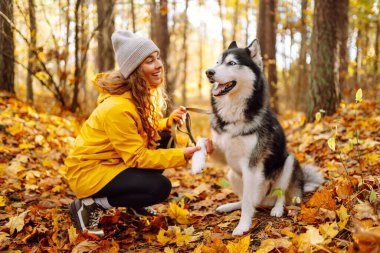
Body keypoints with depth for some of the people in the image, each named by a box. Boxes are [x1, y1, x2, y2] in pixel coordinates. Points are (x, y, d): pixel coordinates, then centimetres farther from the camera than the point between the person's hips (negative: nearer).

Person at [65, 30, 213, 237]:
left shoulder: (145, 93, -2)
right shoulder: (118, 107, -29)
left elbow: (146, 129, 10)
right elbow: (137, 157, -24)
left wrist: (168, 121, -11)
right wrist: (182, 155, -30)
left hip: (112, 161, 9)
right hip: (89, 171, -9)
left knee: (163, 137, -3)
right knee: (161, 187, -20)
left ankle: (136, 201, 10)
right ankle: (90, 205, -6)